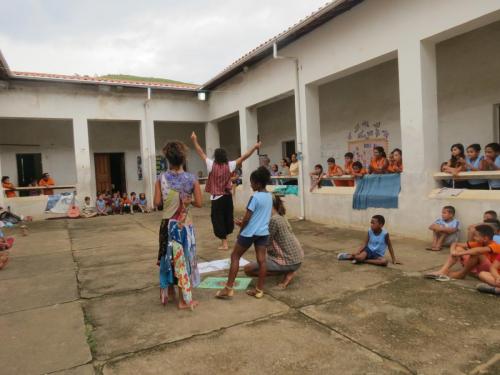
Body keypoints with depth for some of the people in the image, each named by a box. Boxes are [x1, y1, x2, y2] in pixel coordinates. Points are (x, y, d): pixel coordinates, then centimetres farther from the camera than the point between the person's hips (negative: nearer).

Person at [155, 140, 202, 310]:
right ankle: (184, 300, 15)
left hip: (168, 224, 2)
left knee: (168, 258, 19)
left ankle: (168, 291, 33)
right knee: (183, 259, 7)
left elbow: (157, 203, -6)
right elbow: (198, 203, -9)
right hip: (185, 225, -2)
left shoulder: (161, 178, -6)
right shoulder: (191, 178, -10)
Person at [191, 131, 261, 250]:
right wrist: (255, 147, -1)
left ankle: (224, 243, 2)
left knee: (218, 219, 3)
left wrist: (194, 140, 9)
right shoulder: (230, 165, -6)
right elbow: (243, 157, -5)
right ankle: (224, 238, 31)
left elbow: (201, 153, -1)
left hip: (216, 198, -3)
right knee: (228, 217, 17)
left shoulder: (212, 165, -10)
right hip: (227, 197, 3)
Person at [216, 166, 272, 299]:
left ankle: (228, 288, 7)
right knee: (261, 260, 8)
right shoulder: (270, 196, 8)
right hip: (263, 232, 7)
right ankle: (259, 290, 14)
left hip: (250, 232, -7)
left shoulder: (255, 197, -17)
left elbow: (247, 218, -16)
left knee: (235, 256, 5)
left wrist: (241, 229, 3)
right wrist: (243, 222, 18)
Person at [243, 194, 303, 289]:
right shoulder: (280, 217, 10)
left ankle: (287, 274, -5)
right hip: (296, 258, 9)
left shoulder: (273, 219, -19)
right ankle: (288, 271, 13)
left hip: (289, 261, -9)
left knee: (248, 269, -7)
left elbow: (266, 243, -15)